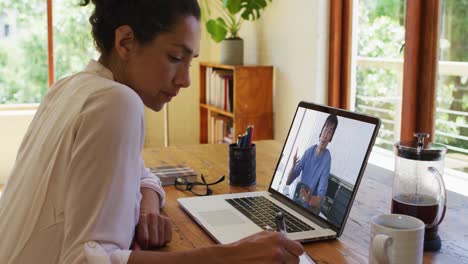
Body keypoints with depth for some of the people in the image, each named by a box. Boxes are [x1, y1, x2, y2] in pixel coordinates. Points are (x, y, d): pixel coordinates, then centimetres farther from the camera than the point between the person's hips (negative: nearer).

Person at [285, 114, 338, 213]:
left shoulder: (327, 158, -12)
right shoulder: (309, 151, 2)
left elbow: (321, 198, -18)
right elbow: (288, 182, 2)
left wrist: (309, 199, -39)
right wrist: (293, 166, -17)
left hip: (310, 208, -2)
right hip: (296, 201, 2)